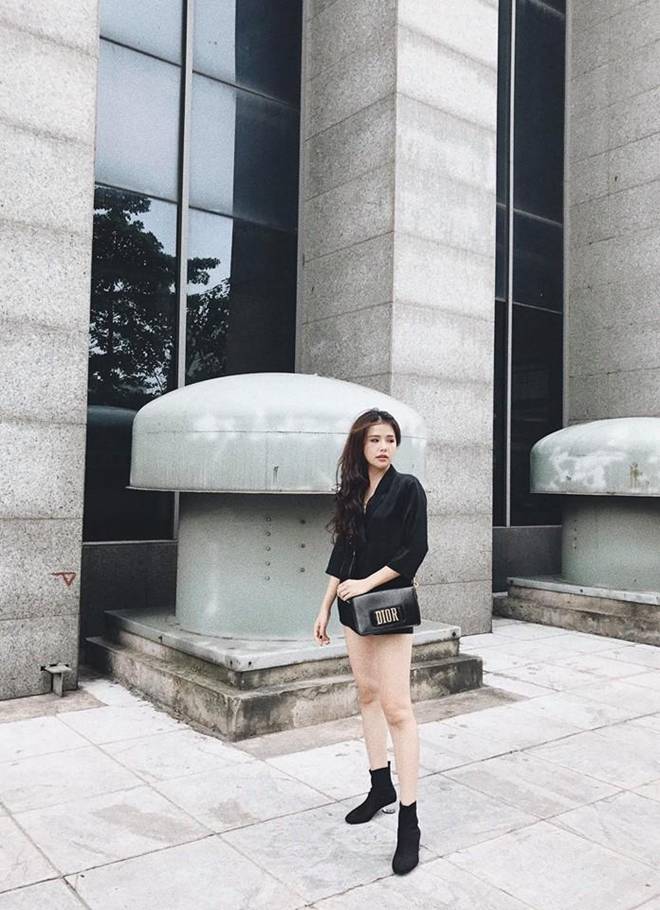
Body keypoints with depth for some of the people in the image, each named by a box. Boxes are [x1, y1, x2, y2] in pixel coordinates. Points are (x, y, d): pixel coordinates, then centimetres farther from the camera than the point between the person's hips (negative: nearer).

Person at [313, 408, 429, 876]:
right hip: (354, 606, 7)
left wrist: (368, 583, -13)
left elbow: (415, 550, -12)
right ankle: (381, 787, 29)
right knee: (368, 694, 14)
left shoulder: (407, 487, -8)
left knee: (396, 707, -9)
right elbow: (342, 553, 12)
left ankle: (409, 822, -3)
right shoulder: (352, 491, 8)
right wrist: (325, 608, 11)